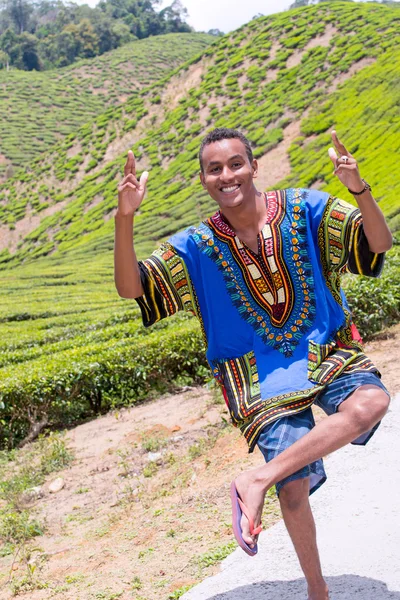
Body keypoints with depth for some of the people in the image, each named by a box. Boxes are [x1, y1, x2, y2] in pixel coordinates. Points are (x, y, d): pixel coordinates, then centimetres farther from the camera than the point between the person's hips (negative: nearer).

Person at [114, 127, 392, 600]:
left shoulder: (304, 209, -5)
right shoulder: (197, 247, -3)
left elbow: (379, 243, -12)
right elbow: (130, 287, -10)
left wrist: (359, 190, -33)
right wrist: (125, 218, -25)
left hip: (327, 350, 1)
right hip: (262, 374, 0)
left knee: (372, 402, -32)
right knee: (294, 489, -6)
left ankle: (256, 481, -23)